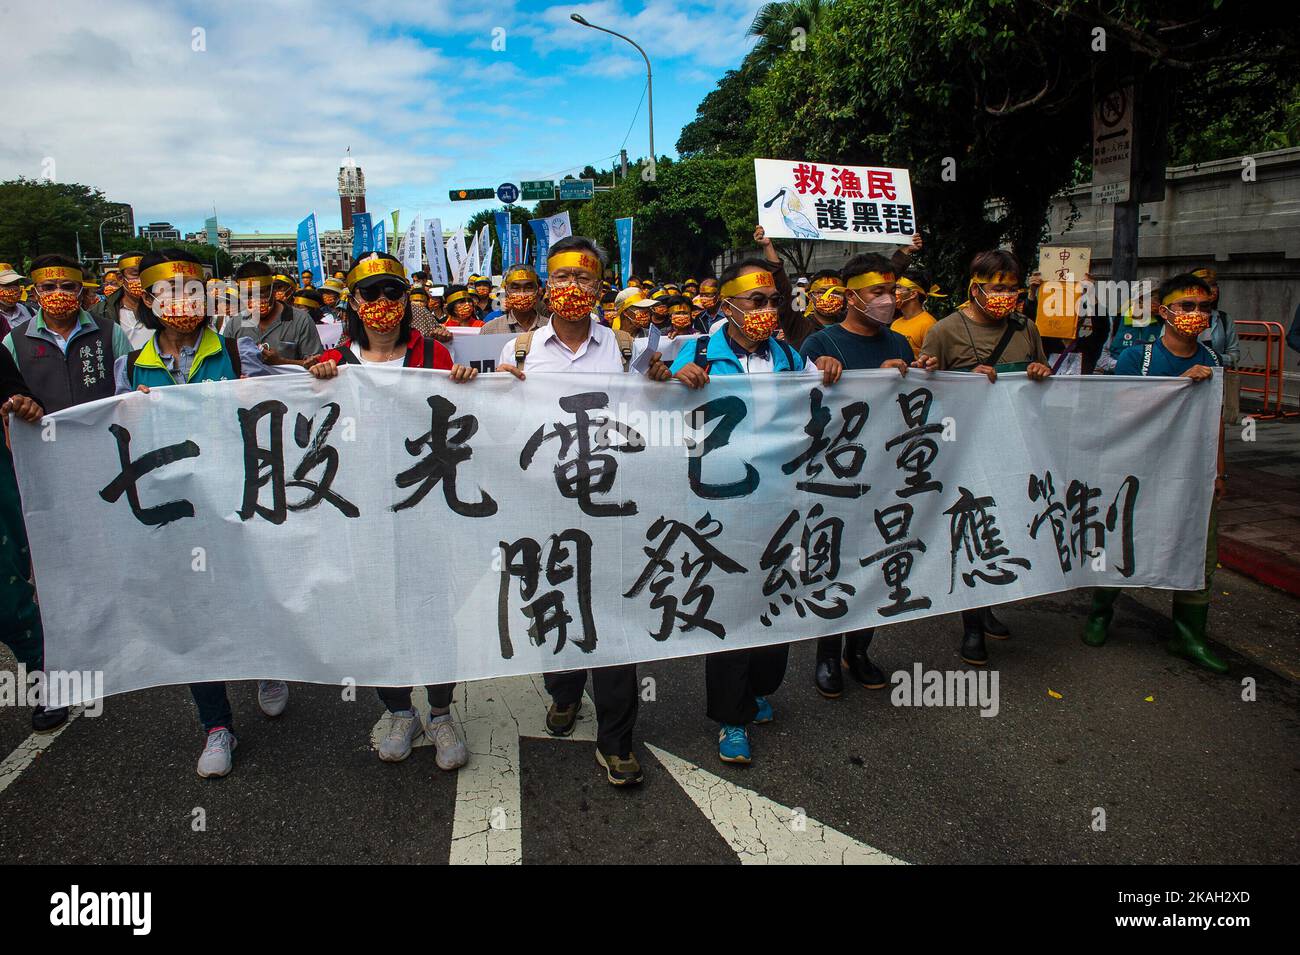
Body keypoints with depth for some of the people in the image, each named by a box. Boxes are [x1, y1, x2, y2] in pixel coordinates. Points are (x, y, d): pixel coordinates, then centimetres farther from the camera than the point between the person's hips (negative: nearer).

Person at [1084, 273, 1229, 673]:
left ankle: (1188, 636, 17)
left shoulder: (1211, 362, 5)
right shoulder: (1136, 357, -9)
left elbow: (1215, 419, 13)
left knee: (1200, 555, 4)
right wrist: (1181, 382, -25)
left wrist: (1219, 472, 13)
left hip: (1195, 474, 4)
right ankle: (1101, 612, 30)